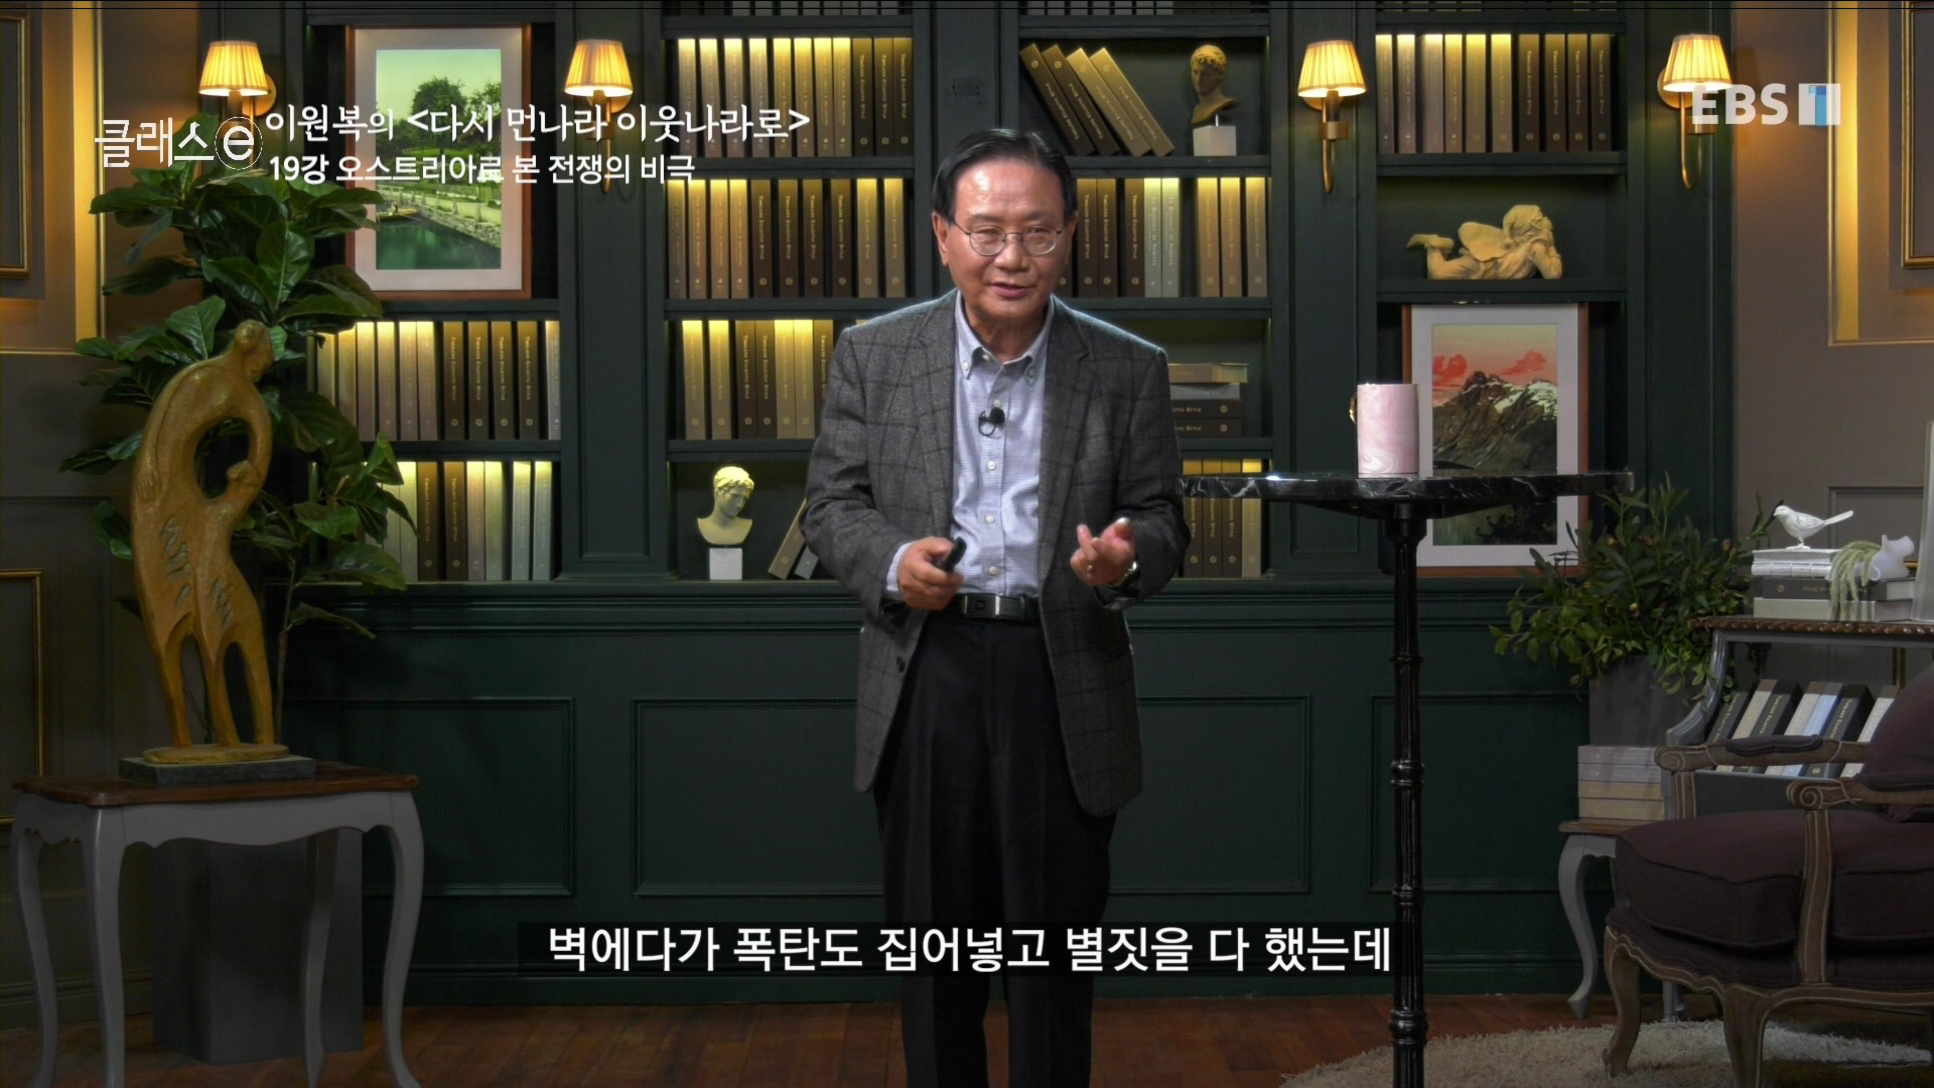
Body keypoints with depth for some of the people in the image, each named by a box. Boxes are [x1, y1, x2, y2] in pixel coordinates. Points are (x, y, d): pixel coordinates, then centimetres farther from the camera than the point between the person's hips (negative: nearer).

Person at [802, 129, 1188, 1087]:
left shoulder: (1127, 370, 3)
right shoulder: (875, 356, 3)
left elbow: (1162, 517, 5)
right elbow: (832, 502, 5)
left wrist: (1127, 560, -18)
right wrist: (891, 562, -15)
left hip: (1064, 682, 0)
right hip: (926, 675, 1)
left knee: (1055, 932, 7)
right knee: (933, 929, 10)